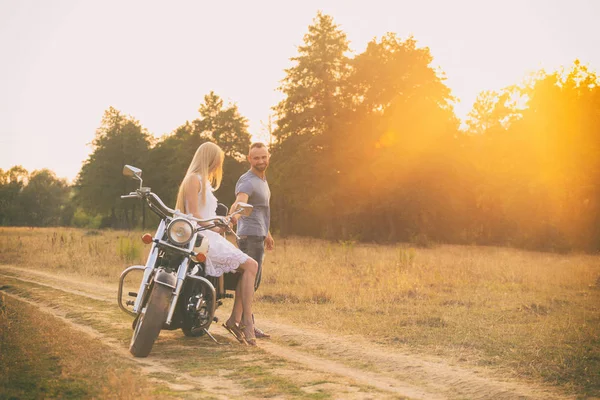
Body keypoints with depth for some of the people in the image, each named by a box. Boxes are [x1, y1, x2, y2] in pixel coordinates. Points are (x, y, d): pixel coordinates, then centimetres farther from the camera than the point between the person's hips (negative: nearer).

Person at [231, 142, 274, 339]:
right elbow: (239, 203, -35)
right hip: (250, 236, -10)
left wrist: (267, 233, 29)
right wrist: (234, 214, -56)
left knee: (254, 281, 15)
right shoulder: (248, 182, -15)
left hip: (259, 236, 10)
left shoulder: (262, 179, 17)